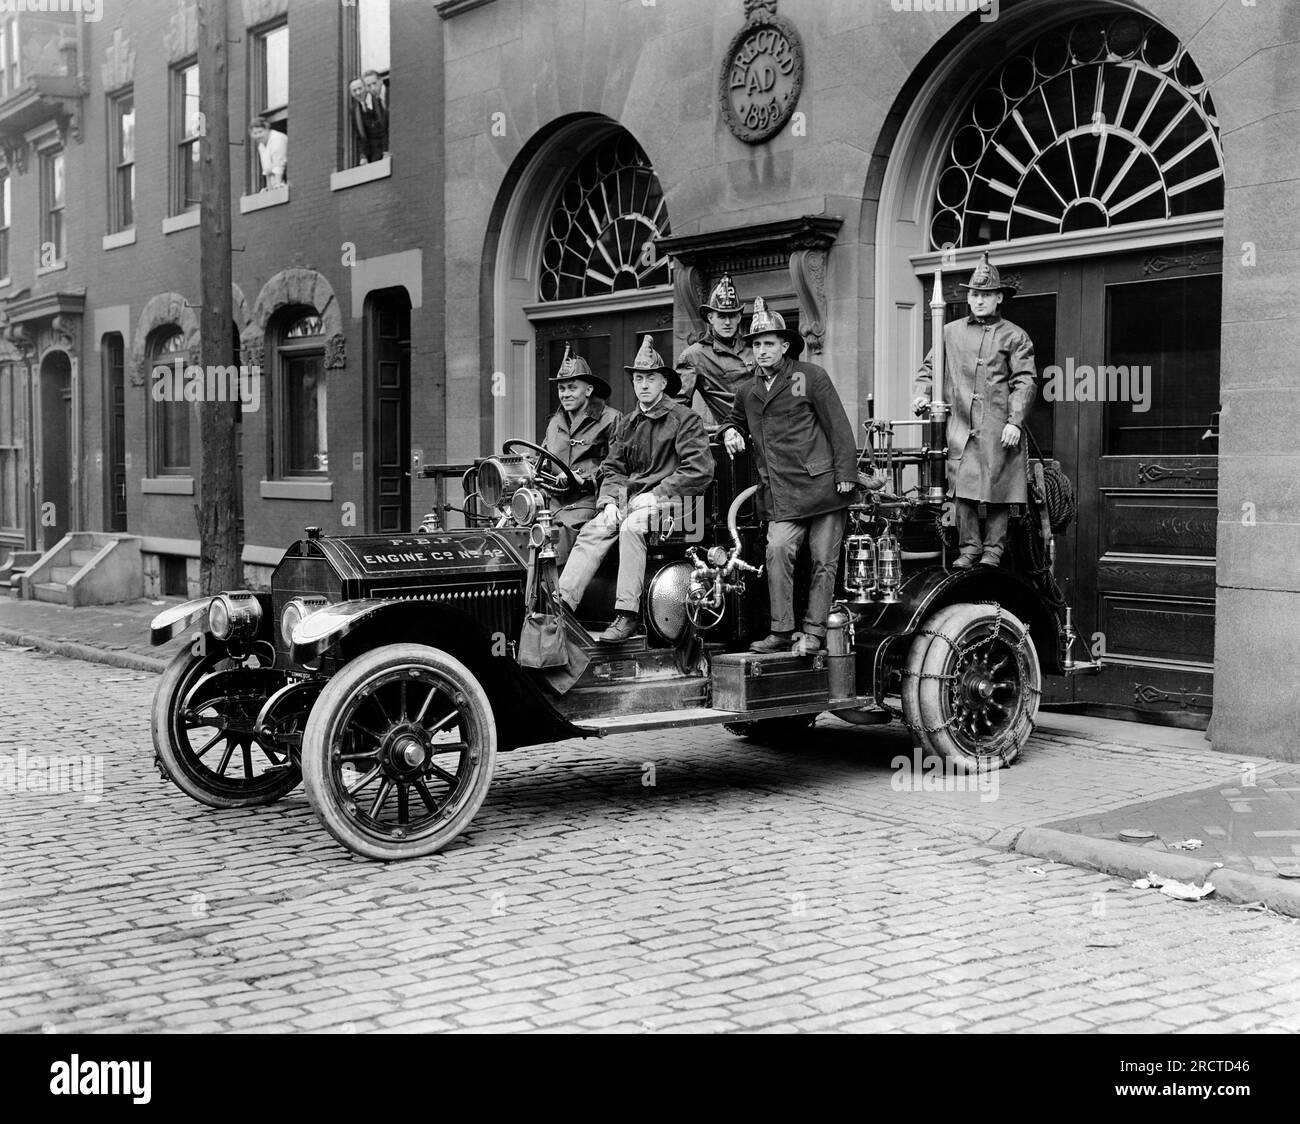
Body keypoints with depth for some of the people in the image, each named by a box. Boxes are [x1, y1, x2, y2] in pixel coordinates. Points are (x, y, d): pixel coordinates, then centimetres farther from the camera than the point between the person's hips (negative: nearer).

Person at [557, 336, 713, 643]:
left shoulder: (684, 419, -2)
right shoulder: (626, 423, 20)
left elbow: (700, 470, -11)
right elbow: (612, 468, 19)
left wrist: (655, 494, -14)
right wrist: (610, 501, -2)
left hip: (671, 500, -6)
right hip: (629, 499, 6)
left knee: (631, 527, -34)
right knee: (593, 531, -20)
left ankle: (629, 615, -34)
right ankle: (561, 604, -29)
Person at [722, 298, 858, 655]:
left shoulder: (811, 377, 2)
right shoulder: (747, 392, 16)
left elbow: (838, 426, -1)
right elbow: (736, 421, 36)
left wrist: (846, 474, -7)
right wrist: (731, 432, 12)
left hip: (822, 486, -3)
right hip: (781, 495, 3)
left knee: (824, 561, -1)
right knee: (778, 550, -16)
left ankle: (813, 632, 7)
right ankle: (782, 632, -11)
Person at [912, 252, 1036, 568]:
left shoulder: (1015, 337, 6)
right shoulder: (950, 332, 14)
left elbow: (1024, 382, 0)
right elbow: (929, 369, 19)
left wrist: (1014, 422, -11)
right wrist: (921, 394, -2)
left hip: (998, 430, -2)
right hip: (960, 427, 2)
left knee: (996, 489, -1)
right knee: (962, 487, -2)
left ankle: (993, 549, 8)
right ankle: (969, 547, 7)